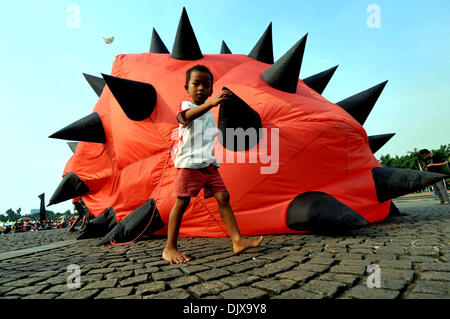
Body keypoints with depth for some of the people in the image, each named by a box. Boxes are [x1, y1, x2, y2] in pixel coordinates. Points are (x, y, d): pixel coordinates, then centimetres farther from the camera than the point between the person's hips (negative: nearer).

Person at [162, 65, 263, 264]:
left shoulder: (208, 114, 22)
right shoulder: (185, 106, -1)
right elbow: (187, 116, -29)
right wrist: (212, 103, -44)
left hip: (209, 163, 7)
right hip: (189, 163, -7)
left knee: (223, 197, -2)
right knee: (182, 202, -6)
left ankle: (238, 240, -2)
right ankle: (169, 248, 3)